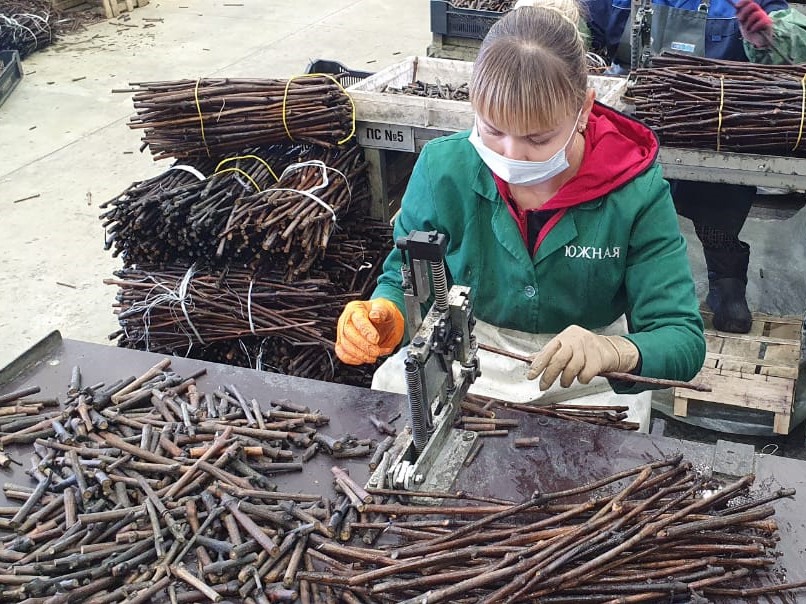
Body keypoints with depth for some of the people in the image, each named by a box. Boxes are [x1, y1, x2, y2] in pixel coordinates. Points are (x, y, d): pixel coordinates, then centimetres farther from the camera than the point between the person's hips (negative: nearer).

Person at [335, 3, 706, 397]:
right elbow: (404, 283, 2)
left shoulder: (637, 193, -15)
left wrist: (616, 351, -38)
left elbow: (684, 340, -15)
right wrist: (385, 316, -22)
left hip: (582, 385, -1)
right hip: (458, 368, 2)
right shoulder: (442, 169, -11)